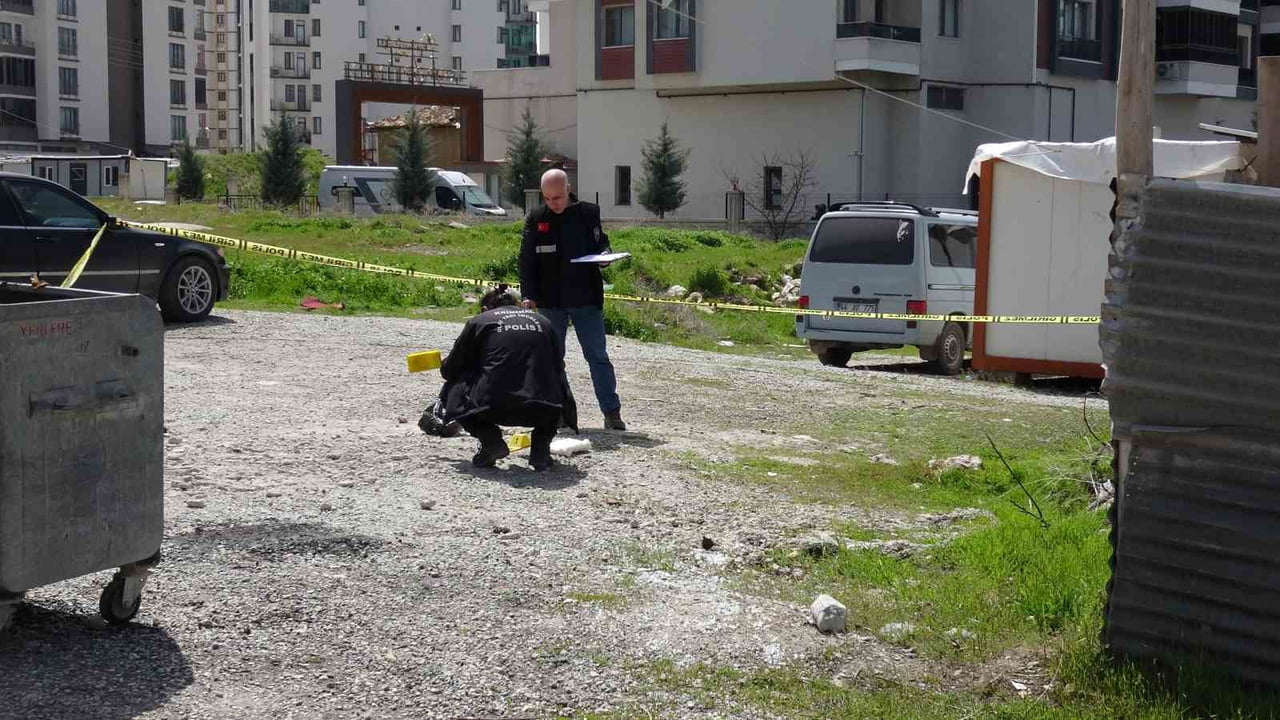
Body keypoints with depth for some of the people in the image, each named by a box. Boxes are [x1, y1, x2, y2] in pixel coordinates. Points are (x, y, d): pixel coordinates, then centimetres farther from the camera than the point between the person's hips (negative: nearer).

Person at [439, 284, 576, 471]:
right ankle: (541, 446, 14)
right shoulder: (542, 321, 22)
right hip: (544, 412, 2)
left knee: (452, 390, 26)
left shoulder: (479, 321, 14)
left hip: (494, 407, -2)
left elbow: (449, 370, 19)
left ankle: (491, 441, 7)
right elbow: (558, 367, 25)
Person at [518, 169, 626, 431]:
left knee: (598, 356, 0)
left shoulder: (588, 214, 2)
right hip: (550, 302, 1)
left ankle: (612, 411, 2)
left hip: (586, 300, -1)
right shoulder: (535, 220, 4)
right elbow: (526, 260, 3)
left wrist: (603, 253, -13)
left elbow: (601, 244, 12)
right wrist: (528, 295, -6)